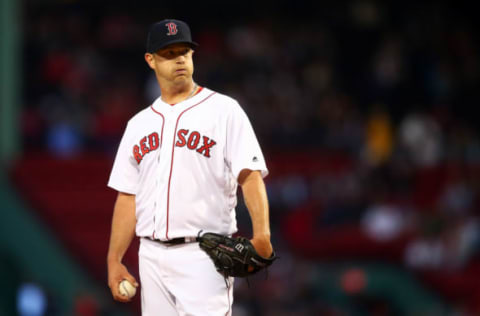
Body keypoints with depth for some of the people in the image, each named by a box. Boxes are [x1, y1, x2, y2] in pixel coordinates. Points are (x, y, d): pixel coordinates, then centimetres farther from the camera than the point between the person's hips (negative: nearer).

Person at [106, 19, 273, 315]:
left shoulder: (223, 110, -1)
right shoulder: (139, 124, 15)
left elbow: (250, 175, -10)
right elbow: (128, 197, 16)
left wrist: (261, 235, -23)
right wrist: (114, 260, 9)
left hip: (203, 256, -5)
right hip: (152, 255, 6)